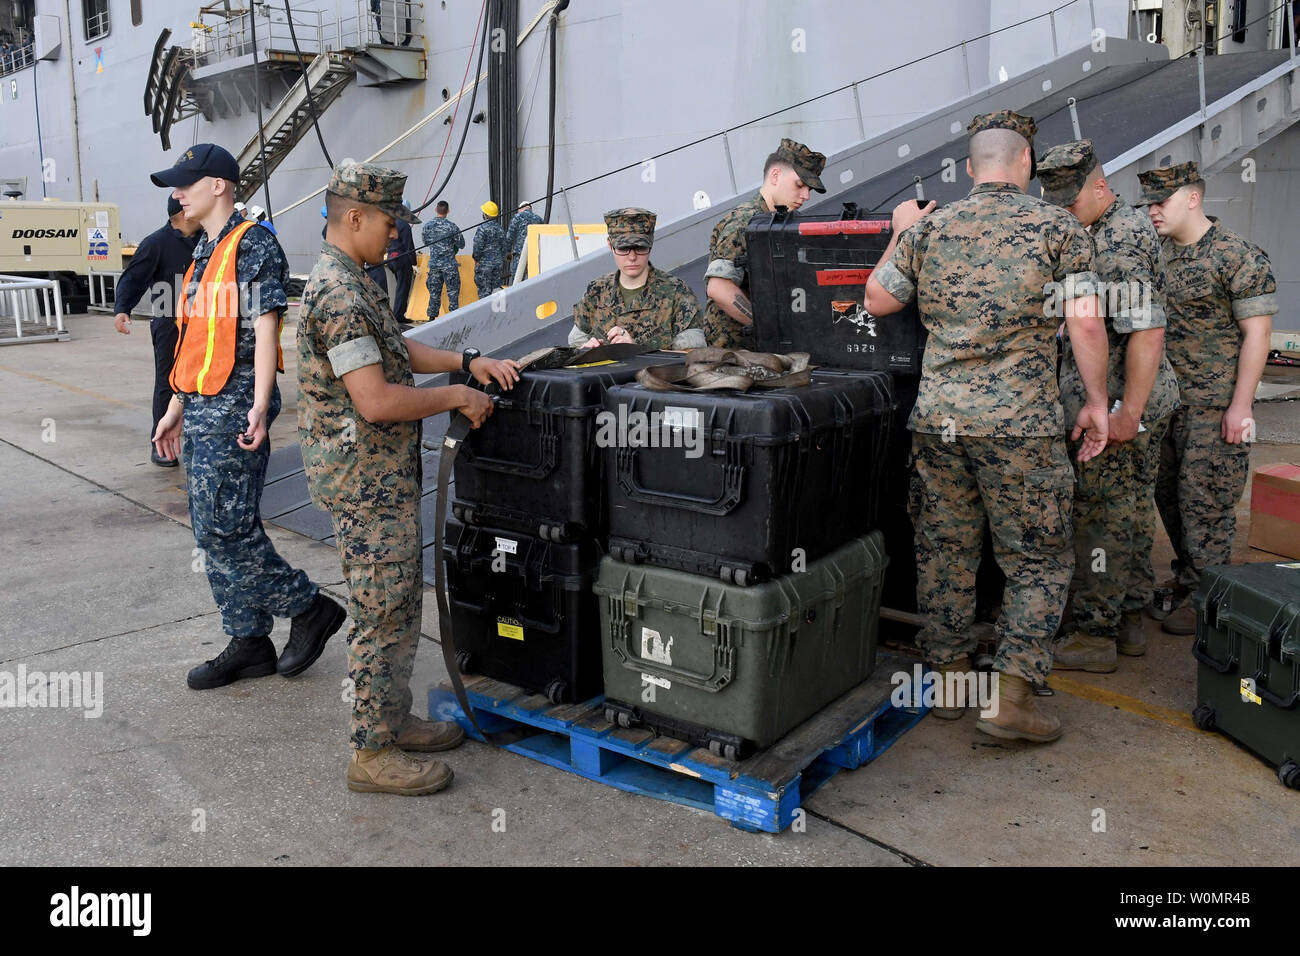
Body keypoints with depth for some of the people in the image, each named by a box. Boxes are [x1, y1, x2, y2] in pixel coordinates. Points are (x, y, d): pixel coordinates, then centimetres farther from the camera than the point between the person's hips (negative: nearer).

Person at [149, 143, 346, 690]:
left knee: (225, 528, -10)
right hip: (201, 411, 10)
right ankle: (249, 643, 19)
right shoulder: (204, 252, 19)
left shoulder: (253, 245, -9)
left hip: (234, 410, -10)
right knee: (214, 531, 10)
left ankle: (310, 609, 7)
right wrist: (177, 407, 22)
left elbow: (264, 327, -17)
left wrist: (260, 406, -25)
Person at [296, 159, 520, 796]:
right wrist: (456, 397, -14)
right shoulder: (340, 295, -21)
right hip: (364, 480, -11)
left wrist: (467, 362, 12)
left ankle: (392, 719, 31)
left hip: (382, 475, 11)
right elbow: (377, 400, -27)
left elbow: (395, 350, 22)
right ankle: (372, 754, 11)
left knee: (399, 606, 18)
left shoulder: (347, 283, 14)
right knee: (382, 615, -1)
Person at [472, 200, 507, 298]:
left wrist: (476, 260, -1)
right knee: (496, 288, 10)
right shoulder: (500, 228, 7)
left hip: (485, 263, -6)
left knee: (484, 290, -2)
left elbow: (478, 246, -15)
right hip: (498, 263, 6)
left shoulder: (482, 228, -13)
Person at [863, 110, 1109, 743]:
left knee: (944, 550, 14)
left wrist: (899, 235, 29)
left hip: (937, 416, 4)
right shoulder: (1058, 227, 0)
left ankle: (949, 679, 24)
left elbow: (877, 300, 15)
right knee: (1039, 560, 7)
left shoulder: (928, 229, 8)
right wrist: (1096, 403, 4)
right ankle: (1011, 695, 3)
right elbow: (1085, 324, -6)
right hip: (1021, 422, -3)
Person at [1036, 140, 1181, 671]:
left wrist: (1127, 411, -25)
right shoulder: (1120, 227, 15)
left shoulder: (1121, 243, -19)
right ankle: (1129, 621, 26)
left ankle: (1096, 634, 6)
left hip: (1117, 404, -10)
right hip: (1150, 398, 10)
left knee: (1101, 515, -3)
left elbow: (1147, 331, -25)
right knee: (1133, 507, 15)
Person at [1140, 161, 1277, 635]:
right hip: (1165, 400, 7)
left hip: (1214, 405, -7)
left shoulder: (1239, 257, -11)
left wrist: (1240, 405, -16)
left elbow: (1256, 333, -12)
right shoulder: (1157, 254, 11)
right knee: (1168, 492, 13)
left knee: (1204, 500, -3)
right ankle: (1186, 577, 29)